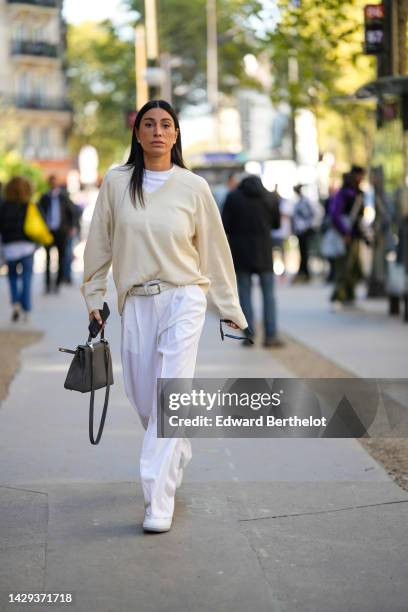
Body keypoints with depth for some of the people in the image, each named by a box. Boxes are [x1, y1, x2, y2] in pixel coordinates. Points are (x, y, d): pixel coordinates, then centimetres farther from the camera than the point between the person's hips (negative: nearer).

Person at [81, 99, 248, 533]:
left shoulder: (193, 187, 0)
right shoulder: (116, 183, 3)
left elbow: (214, 250, 7)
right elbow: (100, 243, 11)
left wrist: (230, 308, 11)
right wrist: (93, 297, 12)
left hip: (183, 300, -2)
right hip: (136, 303, 3)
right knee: (142, 396, 8)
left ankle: (159, 502, -9)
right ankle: (176, 452, 40)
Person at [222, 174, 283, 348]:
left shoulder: (233, 197, -3)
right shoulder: (269, 197, 1)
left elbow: (225, 225, -5)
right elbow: (277, 223, 10)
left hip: (240, 251, -1)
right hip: (264, 251, 1)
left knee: (244, 294, 5)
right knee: (268, 294, 6)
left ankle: (249, 335, 1)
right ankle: (270, 335, 1)